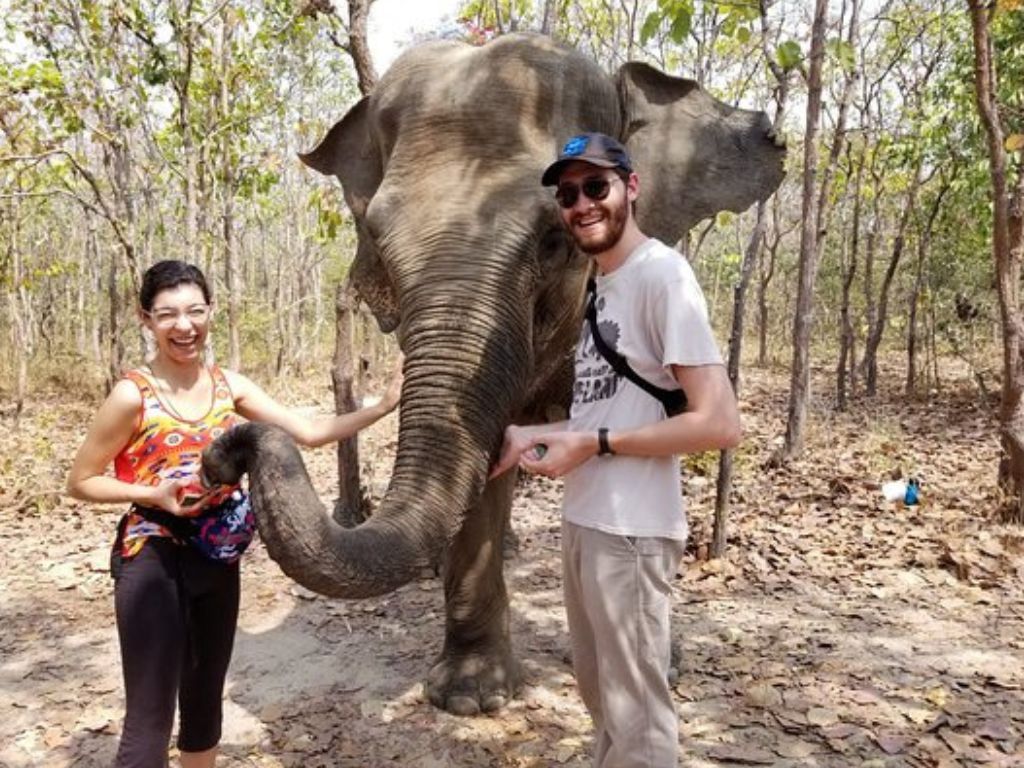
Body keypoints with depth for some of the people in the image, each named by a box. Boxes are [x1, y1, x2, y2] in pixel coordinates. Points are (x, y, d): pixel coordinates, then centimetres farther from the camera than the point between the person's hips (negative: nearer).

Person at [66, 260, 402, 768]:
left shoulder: (228, 386, 0)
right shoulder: (134, 395, -14)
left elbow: (310, 432, -4)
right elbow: (80, 481, -6)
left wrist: (383, 407, -12)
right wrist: (154, 494, -20)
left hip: (217, 558, 5)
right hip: (152, 560, -5)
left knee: (205, 697, 20)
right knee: (151, 716, -3)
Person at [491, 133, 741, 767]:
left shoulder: (661, 273, -15)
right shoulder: (602, 282, 12)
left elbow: (720, 424, -22)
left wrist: (593, 444, -18)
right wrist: (530, 434, 6)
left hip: (629, 530, -9)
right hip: (584, 519, 9)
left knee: (637, 715, 6)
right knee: (603, 696, 24)